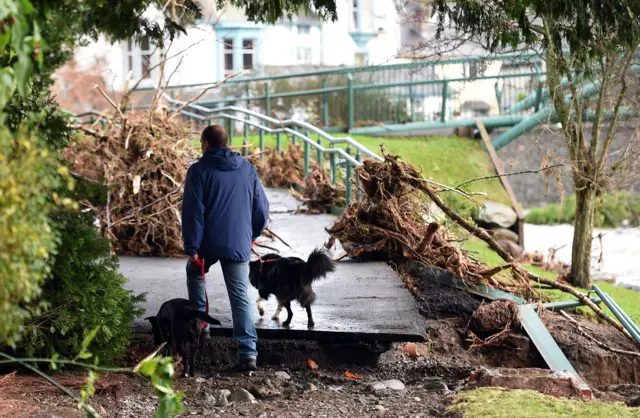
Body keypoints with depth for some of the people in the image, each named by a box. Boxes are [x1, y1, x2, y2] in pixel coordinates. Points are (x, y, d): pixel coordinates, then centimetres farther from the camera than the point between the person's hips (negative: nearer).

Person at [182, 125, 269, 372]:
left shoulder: (199, 170, -5)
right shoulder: (247, 169, 7)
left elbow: (192, 211, -11)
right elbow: (261, 208, 11)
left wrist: (192, 247, -10)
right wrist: (252, 235, 25)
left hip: (208, 243, -2)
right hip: (239, 245, 2)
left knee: (195, 273, 28)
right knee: (241, 296, 2)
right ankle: (248, 352, -9)